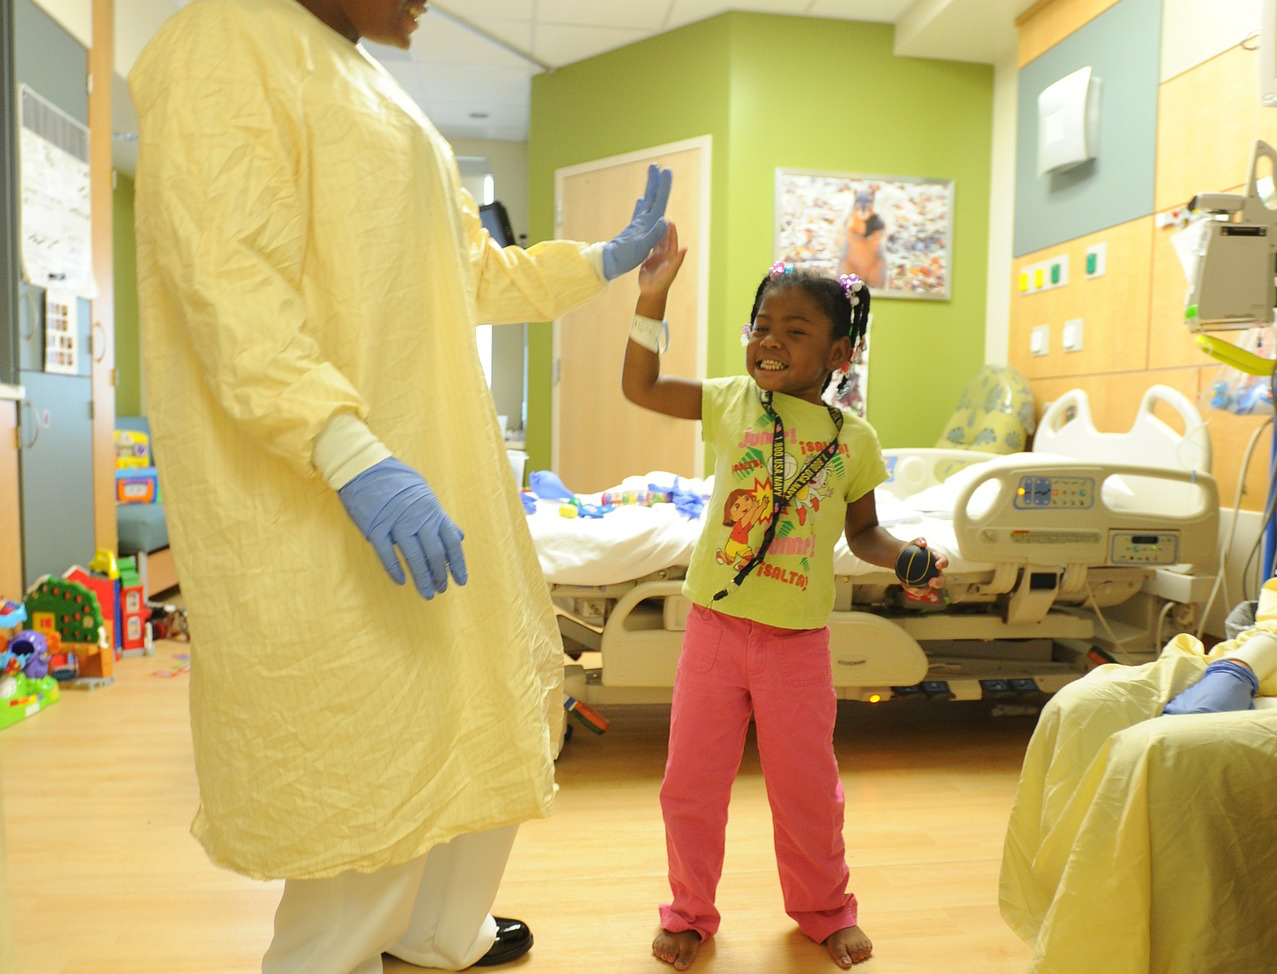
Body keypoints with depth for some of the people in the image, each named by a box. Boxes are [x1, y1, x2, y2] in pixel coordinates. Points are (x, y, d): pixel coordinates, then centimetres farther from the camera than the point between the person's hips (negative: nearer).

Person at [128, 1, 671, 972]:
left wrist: (608, 259, 21)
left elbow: (475, 270, 27)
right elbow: (225, 280, -21)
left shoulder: (380, 94, 20)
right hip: (313, 491, -10)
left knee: (488, 700, 17)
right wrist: (351, 454, -31)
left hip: (435, 459, 10)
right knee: (380, 754, -1)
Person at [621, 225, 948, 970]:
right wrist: (653, 299, -7)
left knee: (807, 791, 14)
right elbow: (640, 388, 1)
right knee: (693, 783, 11)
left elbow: (863, 530, 8)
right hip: (716, 623, 1)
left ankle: (823, 909, 42)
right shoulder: (732, 402, -1)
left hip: (798, 638, 0)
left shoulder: (853, 438, -2)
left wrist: (907, 558, -12)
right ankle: (691, 913, 35)